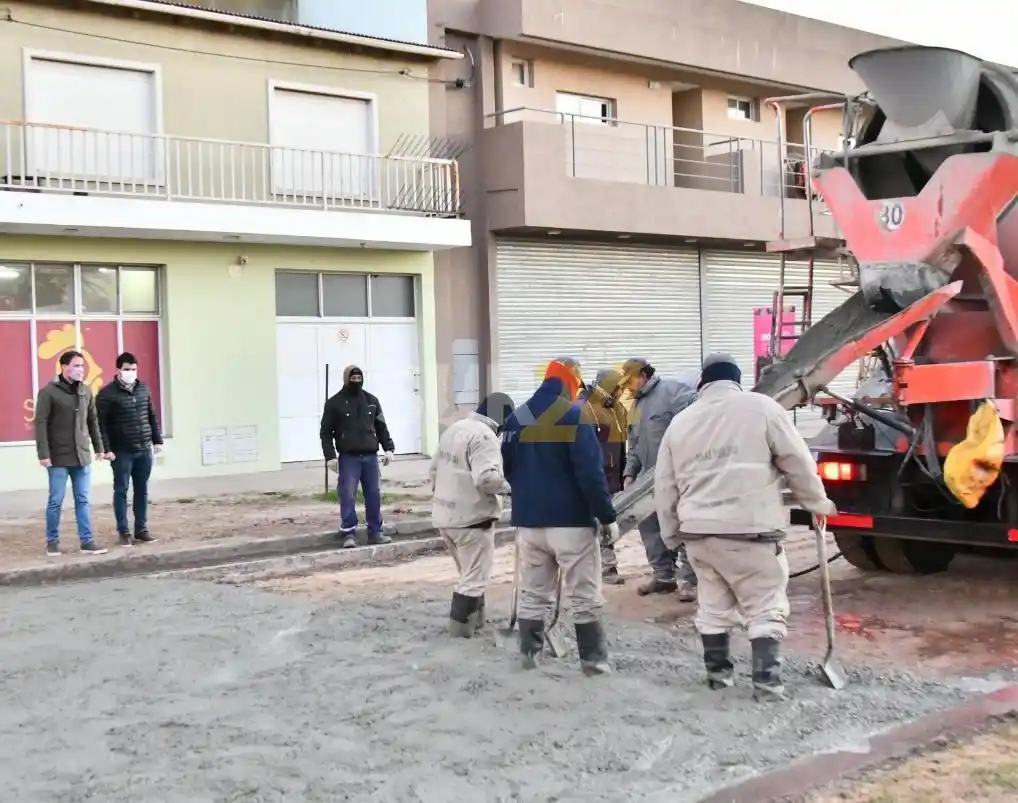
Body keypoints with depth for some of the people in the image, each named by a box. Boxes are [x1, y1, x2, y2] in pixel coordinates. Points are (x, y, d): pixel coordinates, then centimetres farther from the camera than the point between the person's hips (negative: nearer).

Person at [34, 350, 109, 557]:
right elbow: (40, 424, -10)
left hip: (82, 456, 5)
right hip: (59, 457, -4)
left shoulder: (86, 391, 8)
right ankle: (52, 541, 15)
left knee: (83, 500, 6)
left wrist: (99, 448, 11)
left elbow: (93, 421, 14)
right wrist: (43, 454, -15)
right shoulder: (48, 392, -8)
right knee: (56, 501, 3)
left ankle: (87, 541, 9)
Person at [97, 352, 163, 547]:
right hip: (122, 452, -5)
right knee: (121, 491, 1)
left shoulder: (144, 389, 9)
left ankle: (141, 529, 17)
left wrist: (157, 440, 12)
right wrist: (106, 449, -16)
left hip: (144, 450, 5)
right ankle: (124, 531, 7)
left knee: (142, 490, 9)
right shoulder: (107, 394, -8)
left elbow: (152, 416, 16)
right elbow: (100, 424, -11)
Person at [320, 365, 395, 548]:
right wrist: (330, 456, -10)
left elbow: (381, 427, 15)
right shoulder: (334, 403, 0)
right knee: (348, 496, -6)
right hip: (348, 458, -3)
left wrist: (388, 448, 5)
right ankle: (349, 533, -1)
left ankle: (375, 532, 13)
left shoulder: (372, 400, 11)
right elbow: (326, 432, -1)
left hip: (370, 456, 4)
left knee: (374, 495, 5)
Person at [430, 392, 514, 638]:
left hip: (446, 515, 9)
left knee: (470, 573, 22)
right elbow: (487, 478, -29)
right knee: (475, 578, 0)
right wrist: (512, 486, -13)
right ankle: (460, 632, 1)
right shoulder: (485, 436, -19)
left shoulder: (453, 429, 11)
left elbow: (435, 468, 18)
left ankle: (474, 623, 30)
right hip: (472, 518, -9)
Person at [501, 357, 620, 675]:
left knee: (532, 594, 14)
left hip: (529, 521, 5)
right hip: (572, 520, -5)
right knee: (584, 597, 3)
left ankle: (529, 653, 18)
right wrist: (607, 517, -10)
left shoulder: (517, 419, 7)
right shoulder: (575, 417, -12)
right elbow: (591, 474, -16)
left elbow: (508, 469, 14)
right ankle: (593, 659, 6)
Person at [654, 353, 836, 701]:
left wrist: (670, 532, 24)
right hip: (750, 528, -4)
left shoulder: (680, 422, 11)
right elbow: (797, 461, -1)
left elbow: (665, 485, 14)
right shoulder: (760, 406, -1)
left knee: (713, 606, 18)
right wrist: (817, 502, 13)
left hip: (698, 530, 5)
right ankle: (766, 681, -1)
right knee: (765, 608, 4)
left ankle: (717, 672, 25)